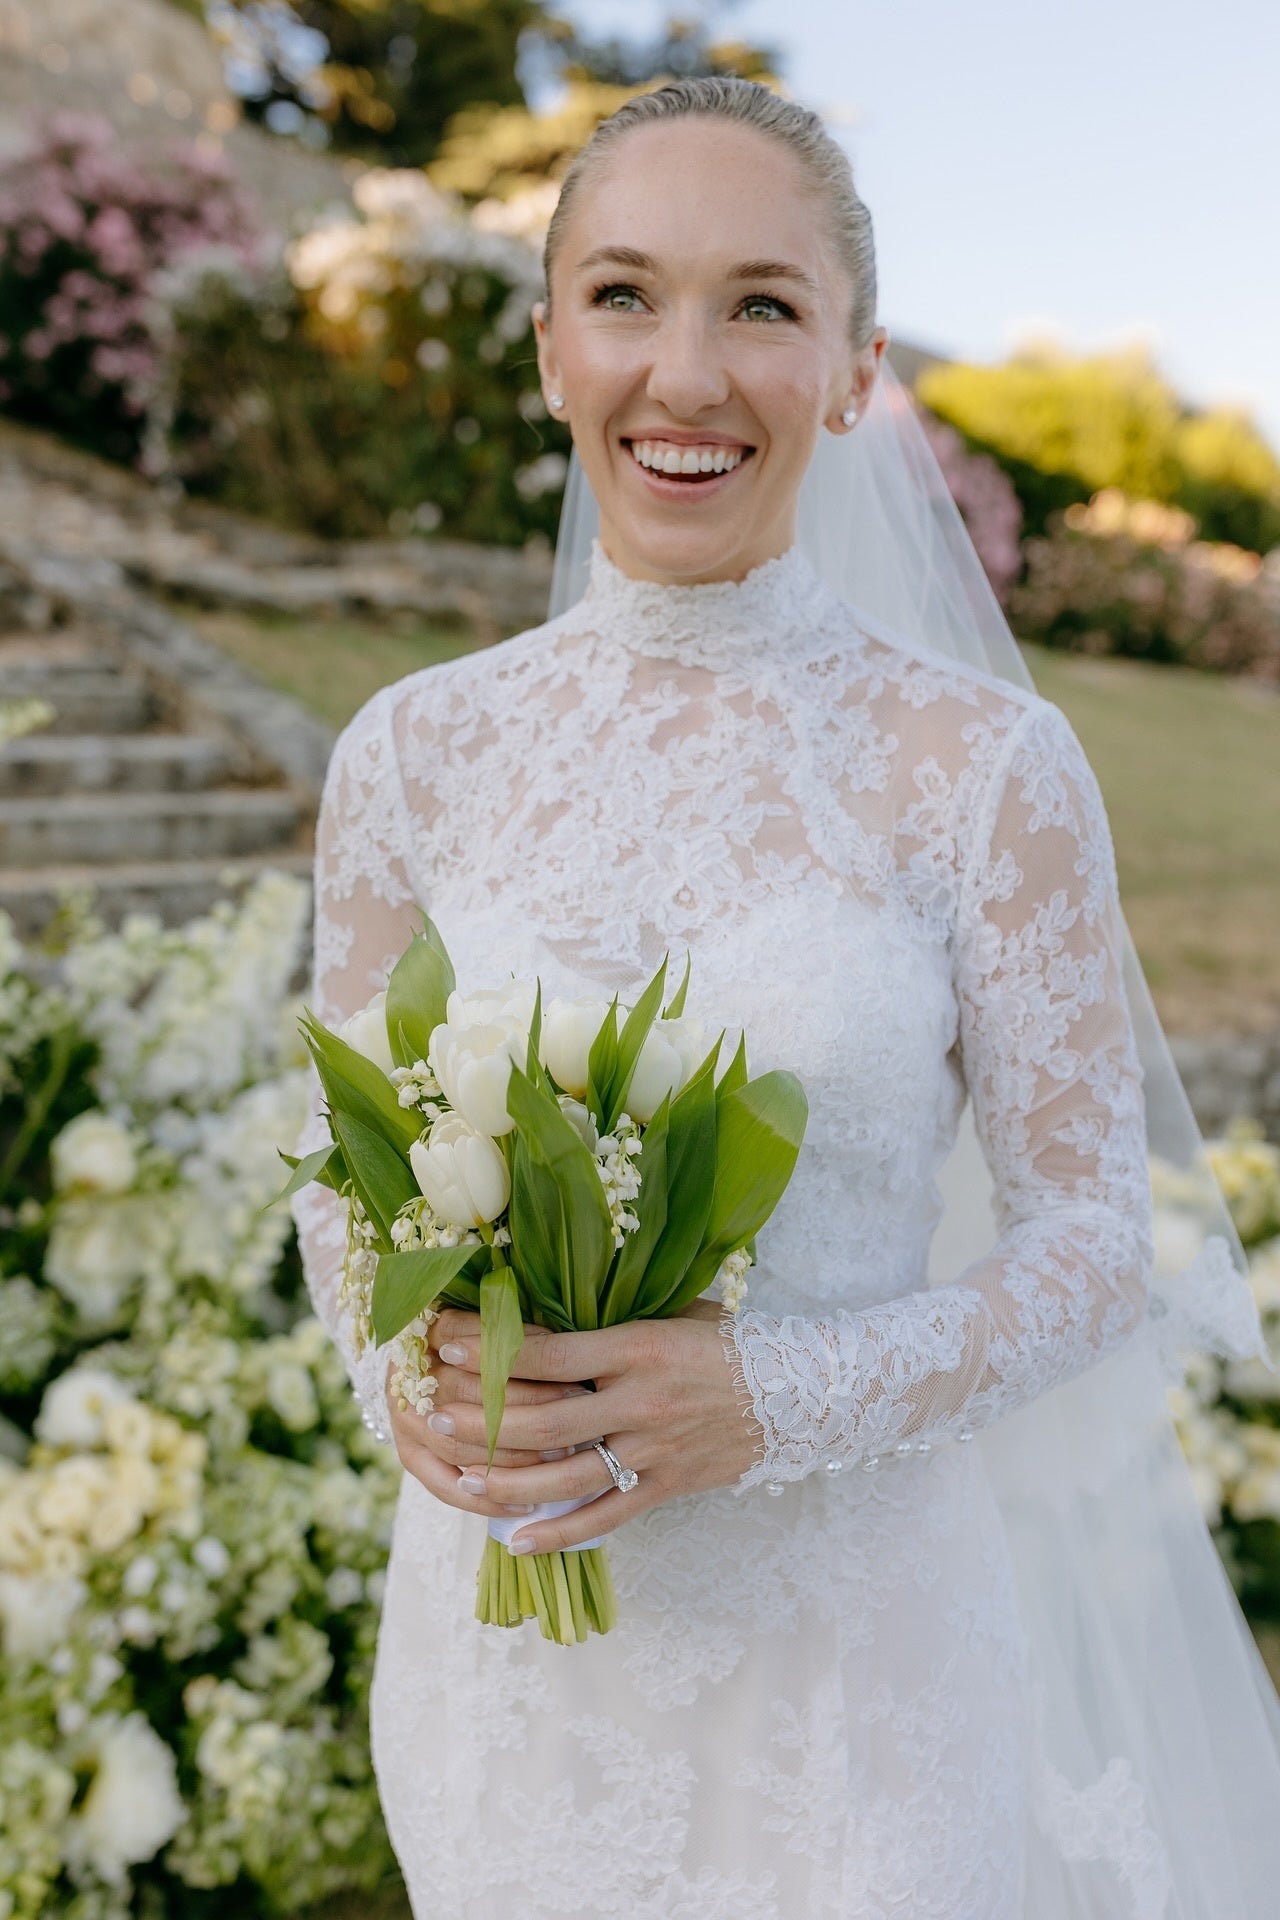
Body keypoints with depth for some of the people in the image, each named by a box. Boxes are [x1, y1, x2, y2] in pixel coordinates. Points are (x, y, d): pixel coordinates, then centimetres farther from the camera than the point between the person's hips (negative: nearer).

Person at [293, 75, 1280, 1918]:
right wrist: (403, 1366, -15)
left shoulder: (988, 766, -11)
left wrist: (777, 1399, -22)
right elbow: (344, 1170, 6)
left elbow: (1095, 1244, -7)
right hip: (507, 1646, 3)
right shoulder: (412, 753, -3)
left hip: (849, 1661, -2)